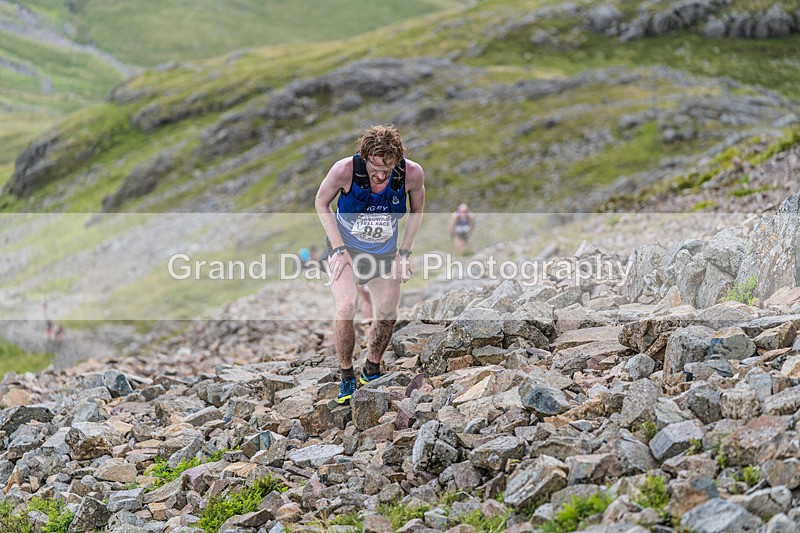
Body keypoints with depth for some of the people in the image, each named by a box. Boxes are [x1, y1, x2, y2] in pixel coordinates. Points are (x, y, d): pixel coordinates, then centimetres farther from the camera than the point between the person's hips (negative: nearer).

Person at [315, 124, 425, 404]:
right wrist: (338, 248, -15)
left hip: (385, 251, 3)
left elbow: (417, 210, 0)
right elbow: (321, 203, -9)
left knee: (387, 315, 5)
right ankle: (346, 376, -1)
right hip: (346, 247, -3)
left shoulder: (413, 173, -22)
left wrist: (405, 252, -3)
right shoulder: (345, 169, -28)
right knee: (345, 308, -20)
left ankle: (371, 371, 31)